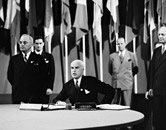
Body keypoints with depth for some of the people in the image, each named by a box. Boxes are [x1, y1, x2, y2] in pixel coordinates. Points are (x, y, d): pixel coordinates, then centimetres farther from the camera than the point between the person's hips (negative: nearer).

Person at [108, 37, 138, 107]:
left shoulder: (132, 55, 7)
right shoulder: (112, 56, 11)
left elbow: (135, 69, 15)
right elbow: (110, 70, 20)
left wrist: (129, 75, 11)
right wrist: (115, 76, 11)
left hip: (127, 84, -1)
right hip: (116, 84, 1)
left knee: (127, 106, -4)